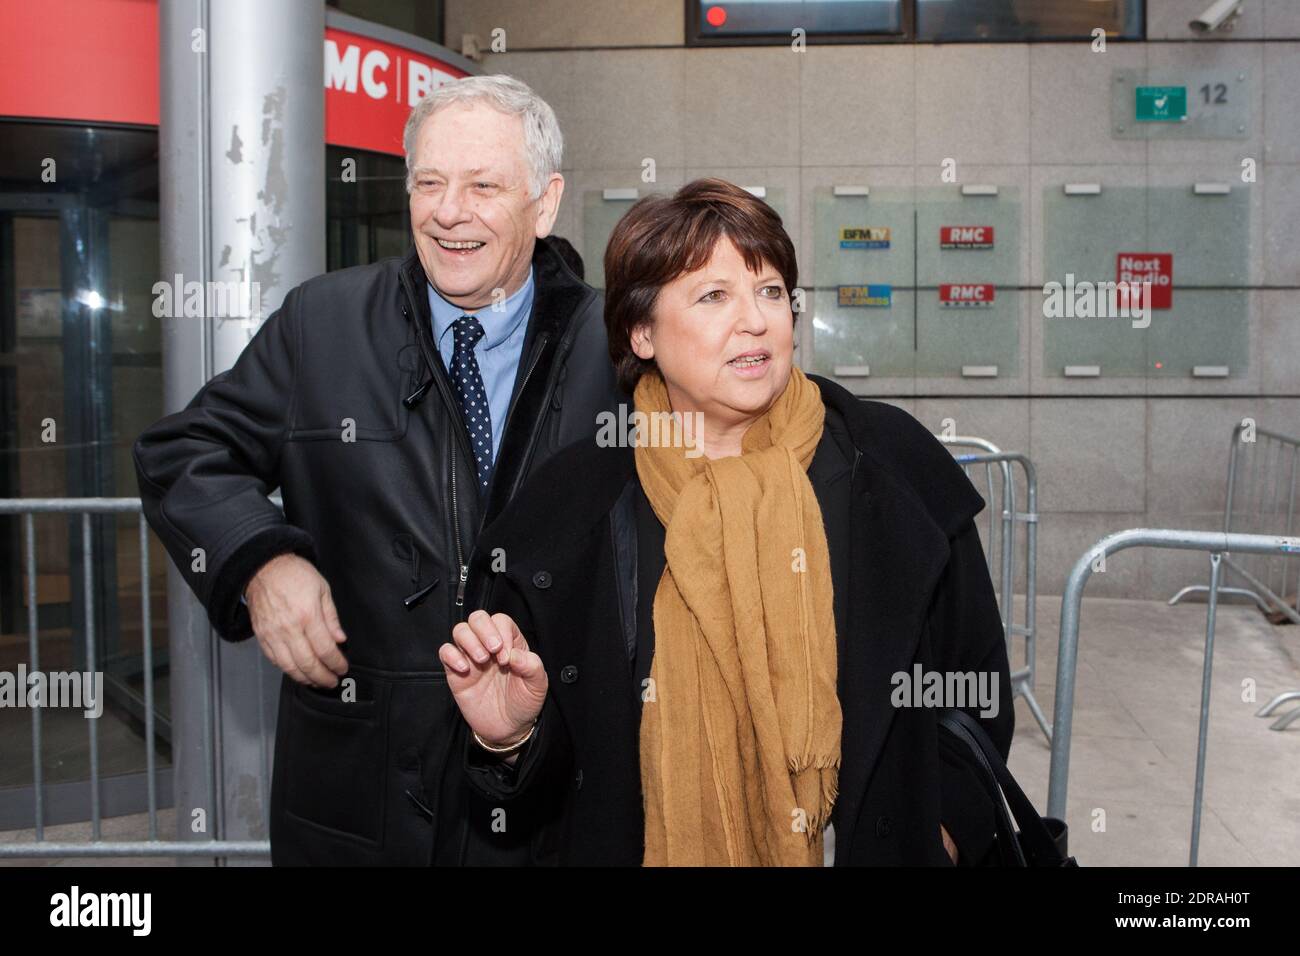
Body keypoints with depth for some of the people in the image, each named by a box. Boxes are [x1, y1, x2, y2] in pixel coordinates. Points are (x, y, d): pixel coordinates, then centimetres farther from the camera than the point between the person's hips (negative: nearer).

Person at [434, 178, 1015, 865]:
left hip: (871, 844, 1)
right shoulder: (566, 505, -10)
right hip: (653, 849, 0)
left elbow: (973, 696, 0)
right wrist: (509, 739, -23)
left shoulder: (896, 466, -9)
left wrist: (948, 827, -11)